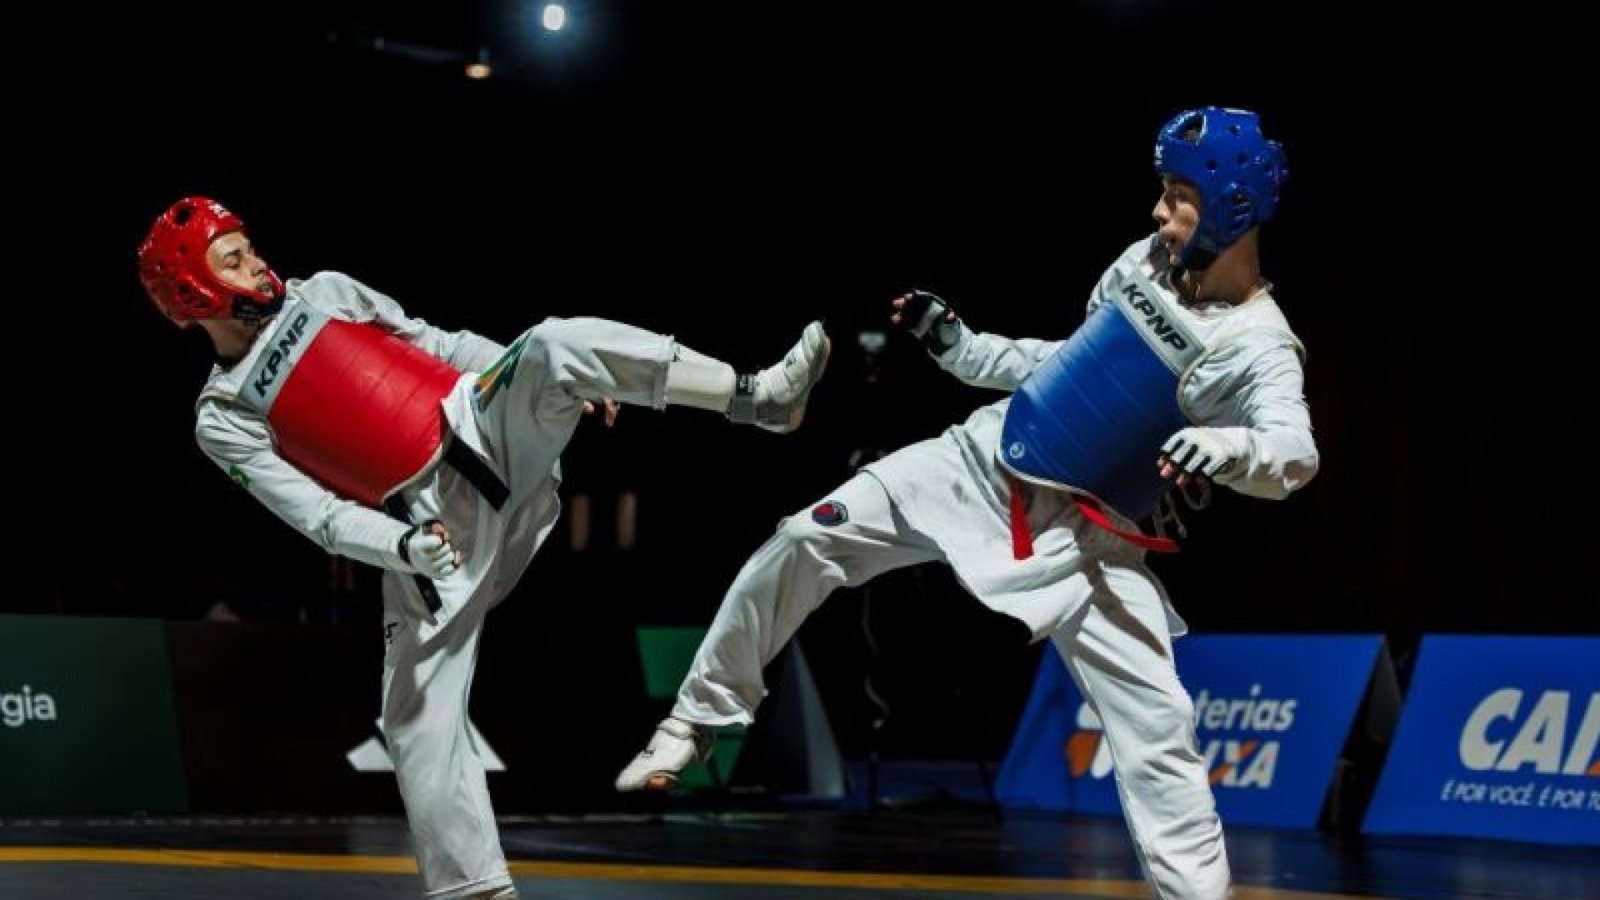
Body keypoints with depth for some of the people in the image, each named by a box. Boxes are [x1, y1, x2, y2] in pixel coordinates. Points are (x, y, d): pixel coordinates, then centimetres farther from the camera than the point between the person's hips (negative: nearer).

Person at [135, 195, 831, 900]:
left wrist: (549, 381, 8)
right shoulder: (225, 421, 1)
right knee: (418, 721, -10)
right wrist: (404, 546, -25)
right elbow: (319, 515, -7)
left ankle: (756, 398, -34)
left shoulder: (323, 294, 13)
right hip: (420, 524, -2)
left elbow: (436, 344, 16)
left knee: (554, 344, -26)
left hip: (483, 429, 2)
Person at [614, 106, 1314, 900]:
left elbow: (1295, 455, -37)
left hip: (1086, 540, -6)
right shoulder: (1144, 262, 0)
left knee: (1158, 731, -16)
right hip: (986, 460, 6)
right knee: (804, 542, 1)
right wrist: (958, 347, 14)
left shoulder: (1258, 348, -19)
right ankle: (700, 718, 16)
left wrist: (1224, 447, -56)